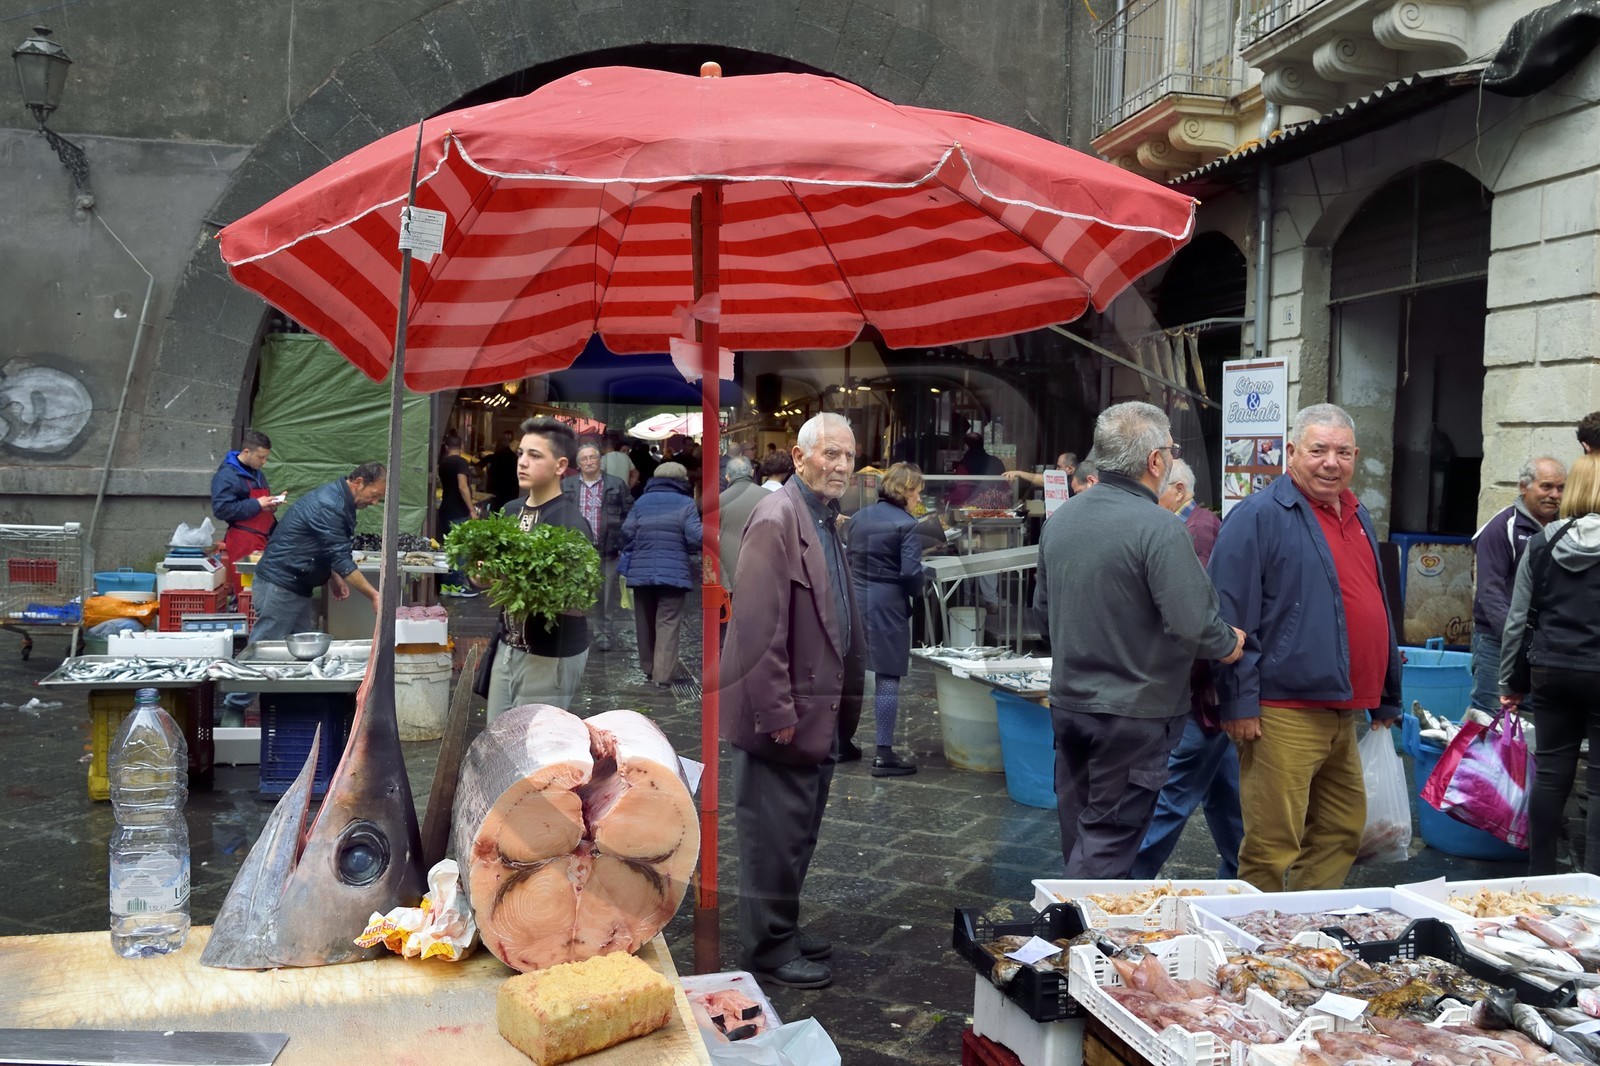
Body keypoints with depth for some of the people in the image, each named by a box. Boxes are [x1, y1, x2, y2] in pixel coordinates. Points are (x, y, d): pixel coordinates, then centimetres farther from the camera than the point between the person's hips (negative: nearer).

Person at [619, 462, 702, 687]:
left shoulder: (641, 502, 7)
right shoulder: (685, 504, -4)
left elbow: (627, 532, 3)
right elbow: (695, 537, -13)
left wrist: (630, 555, 19)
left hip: (641, 572, 4)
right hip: (674, 573, -4)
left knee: (646, 622, 16)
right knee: (668, 623, -3)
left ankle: (649, 668, 27)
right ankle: (662, 674, -11)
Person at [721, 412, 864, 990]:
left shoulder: (826, 521, 13)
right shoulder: (777, 518, -17)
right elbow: (758, 625, -22)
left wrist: (844, 704, 16)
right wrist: (776, 713, -21)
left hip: (817, 714, 9)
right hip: (782, 717, -9)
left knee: (799, 832, 19)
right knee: (775, 835, 3)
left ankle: (784, 928, 34)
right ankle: (770, 948, 17)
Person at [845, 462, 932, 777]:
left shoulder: (860, 517, 8)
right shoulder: (905, 524, -12)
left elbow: (848, 557, 11)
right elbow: (910, 572, -17)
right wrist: (918, 587, 2)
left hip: (855, 600, 6)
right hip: (888, 606, -6)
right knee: (888, 678, 0)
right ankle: (884, 755, 2)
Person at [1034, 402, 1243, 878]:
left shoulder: (1059, 518, 5)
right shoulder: (1158, 527, -20)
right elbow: (1192, 623, -23)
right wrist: (1229, 645, -3)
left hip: (1068, 700, 7)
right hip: (1133, 711, -7)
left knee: (1079, 830, 18)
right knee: (1109, 839, 2)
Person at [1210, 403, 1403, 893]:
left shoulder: (1358, 517, 16)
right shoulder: (1259, 516, -10)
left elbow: (1377, 608, 25)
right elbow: (1233, 618, -15)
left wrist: (1386, 700, 23)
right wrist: (1240, 703, -19)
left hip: (1341, 714, 9)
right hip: (1282, 712, -9)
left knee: (1342, 833, 17)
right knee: (1272, 846, -3)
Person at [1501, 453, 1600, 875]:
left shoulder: (1542, 543, 2)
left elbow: (1518, 618, 4)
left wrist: (1512, 682, 12)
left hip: (1551, 671, 3)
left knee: (1550, 773, 11)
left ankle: (1539, 875, 18)